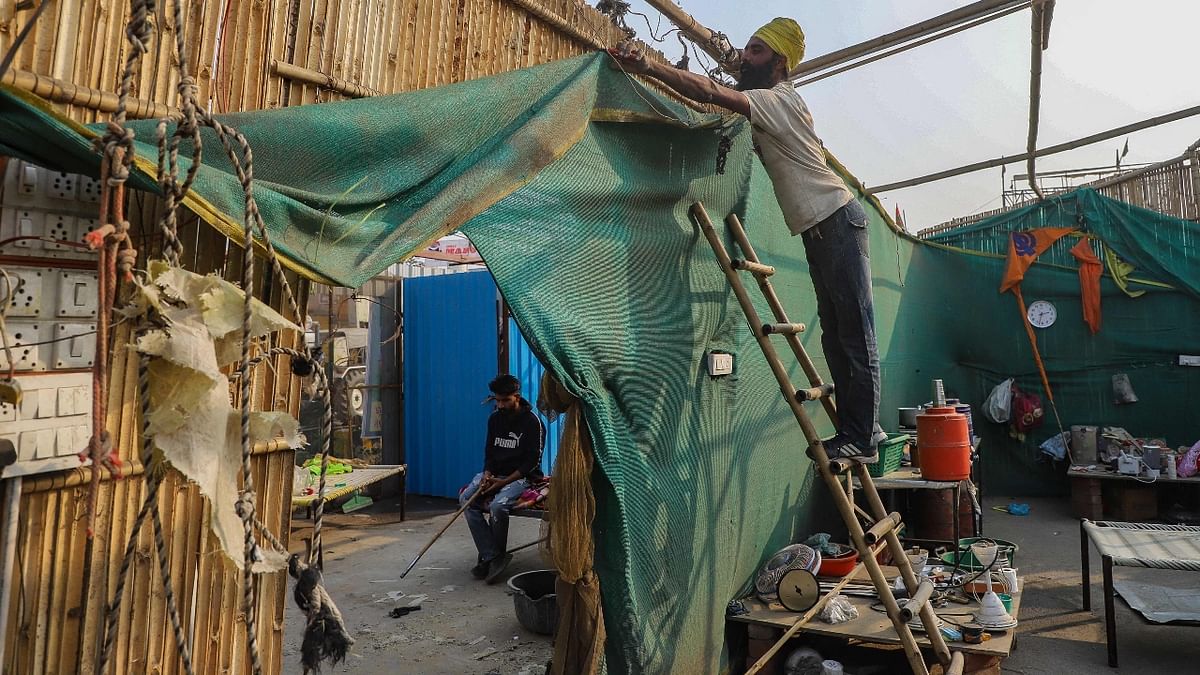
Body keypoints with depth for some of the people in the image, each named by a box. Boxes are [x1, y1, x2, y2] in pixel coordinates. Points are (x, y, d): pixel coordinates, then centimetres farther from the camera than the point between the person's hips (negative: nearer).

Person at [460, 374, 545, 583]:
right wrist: (487, 475, -8)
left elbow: (532, 461, -13)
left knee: (497, 505, -32)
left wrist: (504, 482, -18)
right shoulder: (494, 419, 9)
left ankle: (497, 555, -7)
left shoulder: (532, 422, -10)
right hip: (495, 473, 7)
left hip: (521, 477, -6)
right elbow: (489, 453, 14)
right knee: (466, 499, -17)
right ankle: (490, 556, -17)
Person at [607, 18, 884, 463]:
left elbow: (712, 93, -26)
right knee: (835, 334, 9)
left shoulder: (780, 100, -14)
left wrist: (647, 66, -27)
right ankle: (855, 431, 16)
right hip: (818, 229, 10)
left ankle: (861, 439, -4)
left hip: (836, 221, -10)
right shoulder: (766, 109, 17)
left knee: (855, 332, -7)